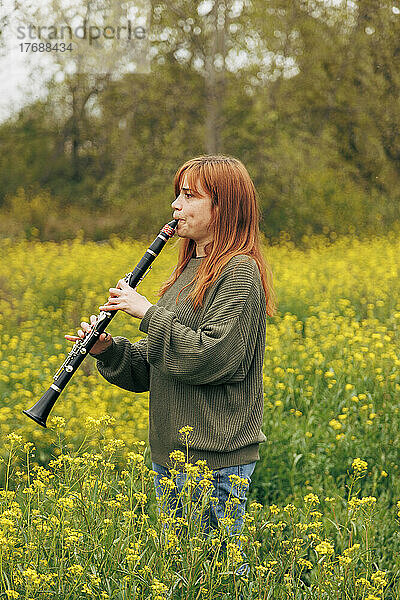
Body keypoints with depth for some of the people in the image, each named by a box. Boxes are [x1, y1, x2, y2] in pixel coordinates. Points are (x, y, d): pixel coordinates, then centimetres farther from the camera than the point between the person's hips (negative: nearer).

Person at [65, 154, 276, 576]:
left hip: (216, 458, -9)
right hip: (173, 455, 9)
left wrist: (149, 313, -18)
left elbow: (214, 358, -24)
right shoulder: (191, 271, 15)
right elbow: (151, 369, 15)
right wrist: (108, 350, -2)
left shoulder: (239, 272, -13)